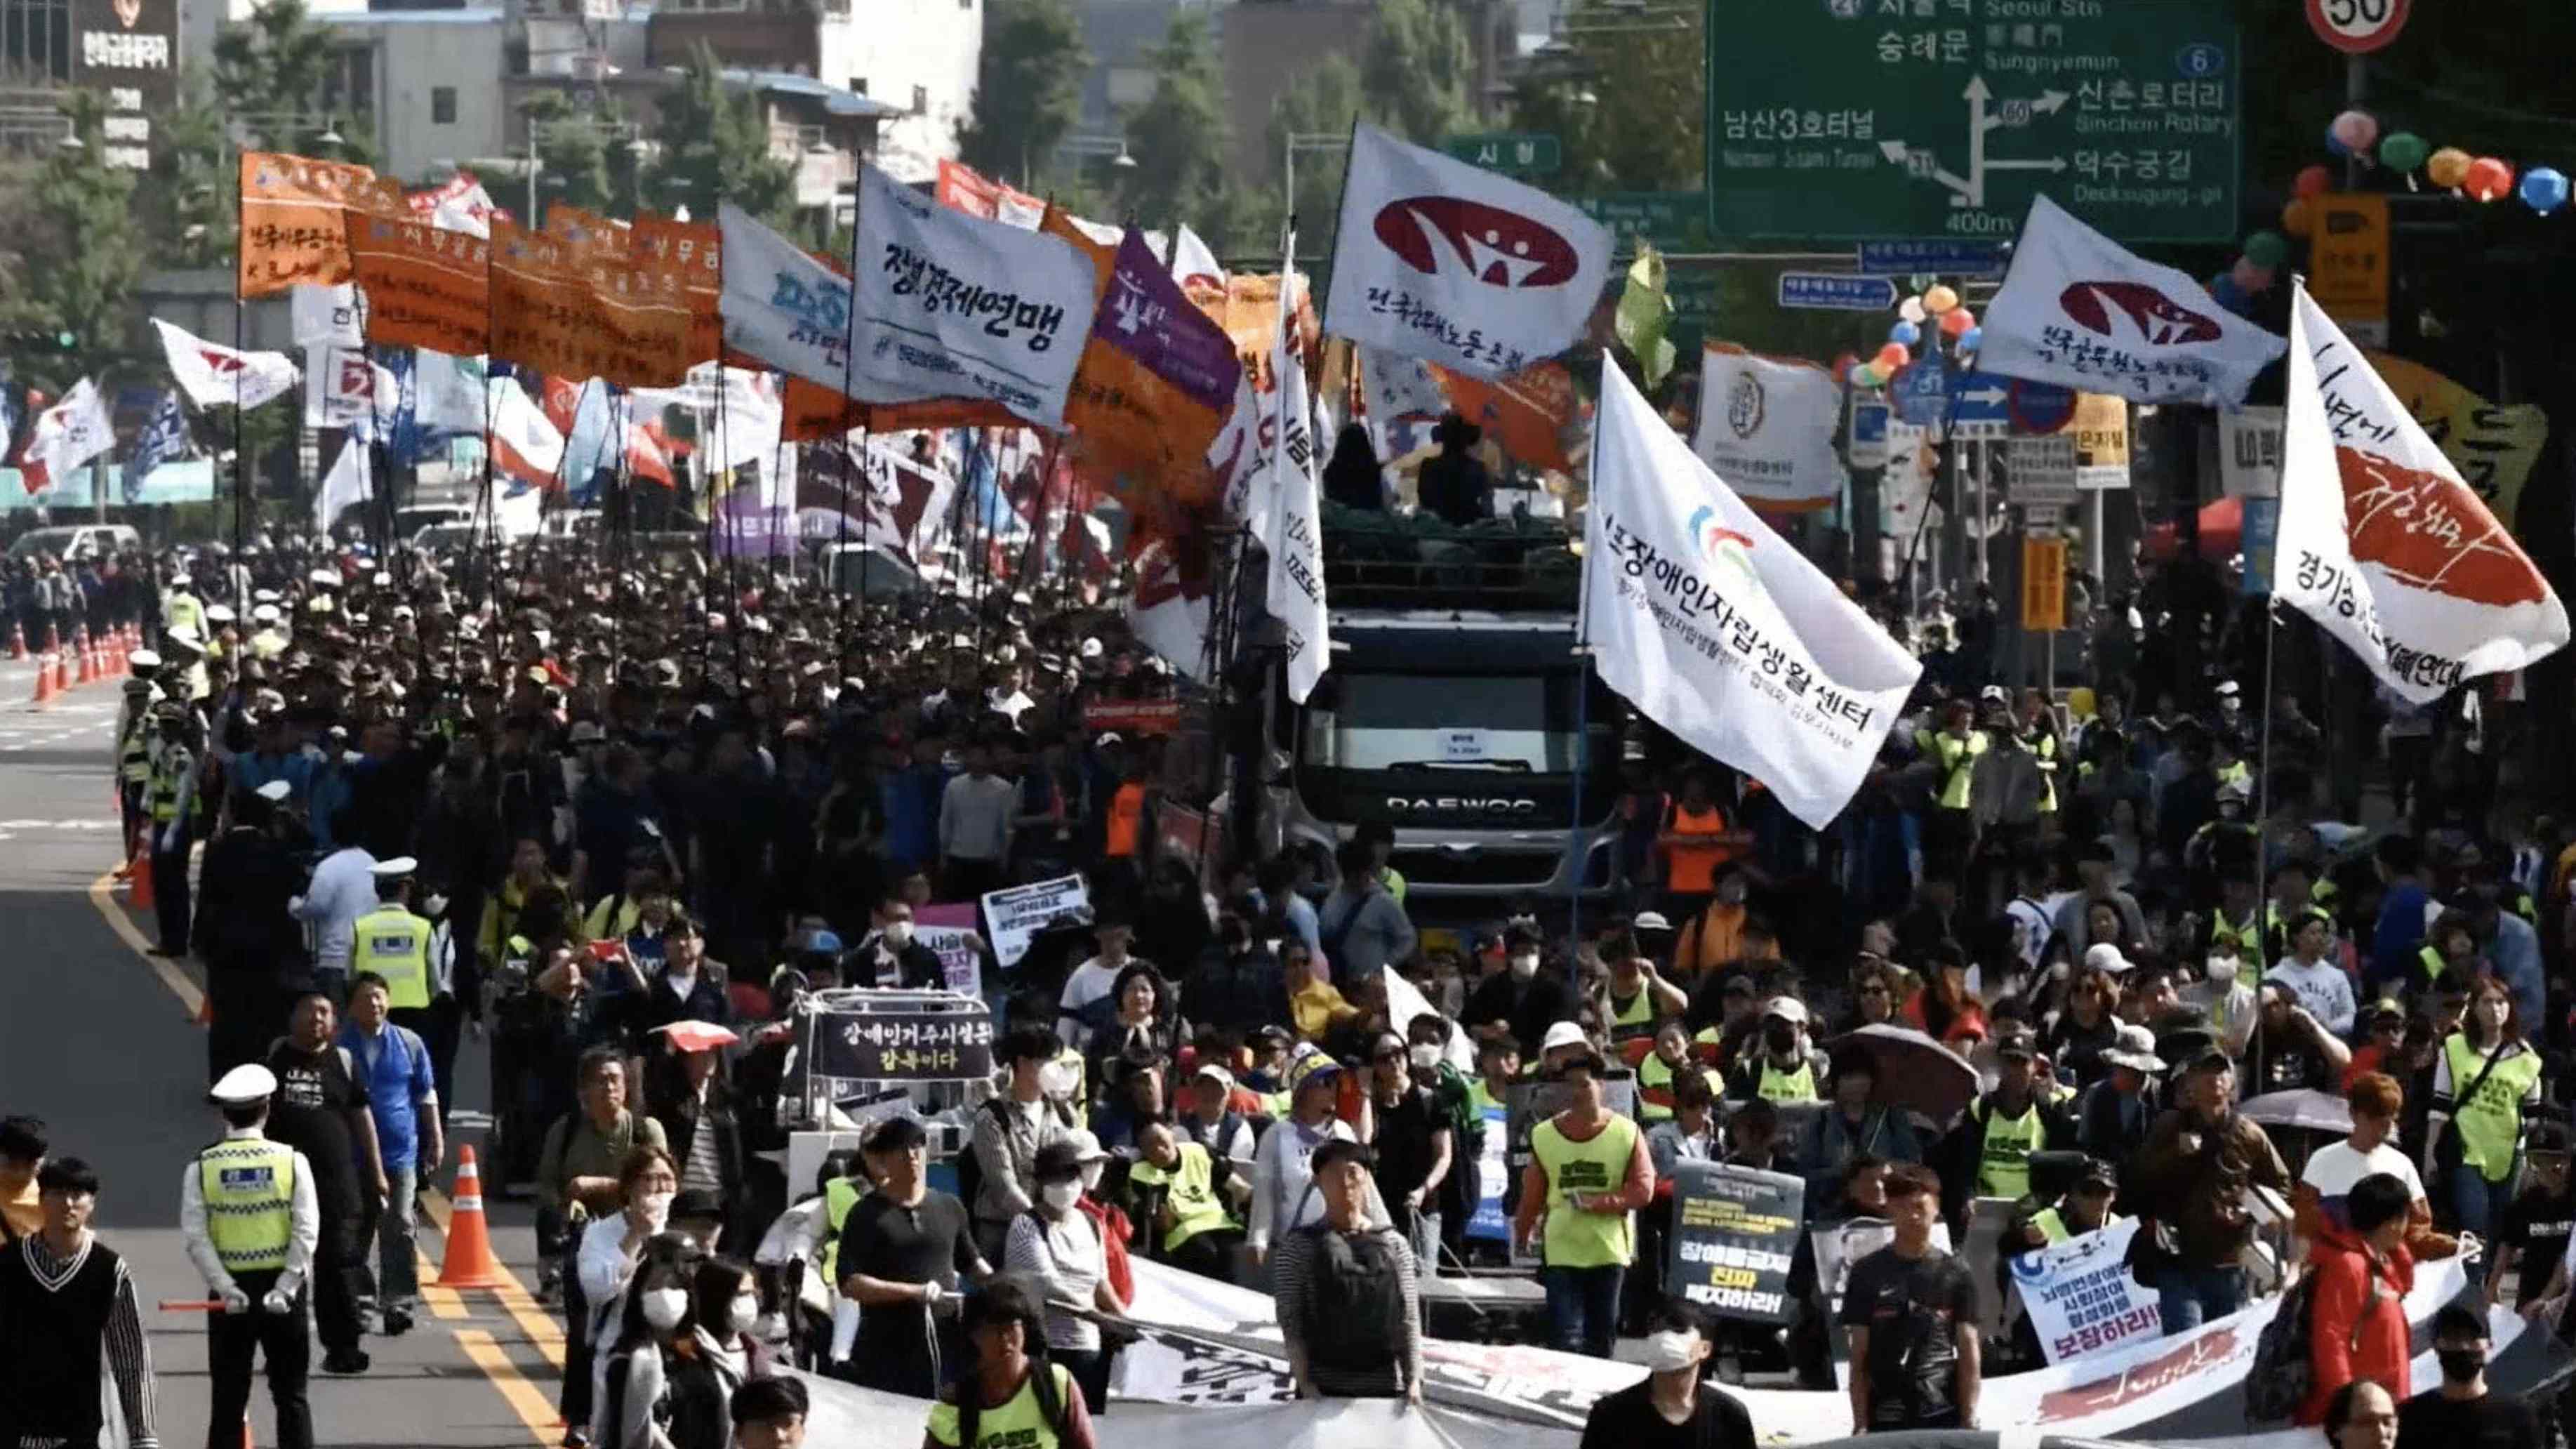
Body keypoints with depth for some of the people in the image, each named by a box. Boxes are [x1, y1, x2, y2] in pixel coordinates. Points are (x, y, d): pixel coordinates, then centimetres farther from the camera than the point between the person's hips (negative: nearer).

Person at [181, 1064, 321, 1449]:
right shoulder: (291, 1161, -4)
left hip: (230, 1291, 0)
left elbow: (196, 1237, -10)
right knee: (291, 1395, 7)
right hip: (281, 1286, 0)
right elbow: (307, 1232, -11)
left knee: (228, 1398, 6)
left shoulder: (202, 1167, -3)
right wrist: (285, 1288, -11)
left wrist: (226, 1288, -11)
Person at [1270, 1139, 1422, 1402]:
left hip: (1386, 1387, 2)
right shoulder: (1299, 1247, 3)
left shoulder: (1393, 1244, 10)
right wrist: (1306, 1385, -11)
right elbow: (1290, 1324, -2)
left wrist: (1413, 1380, -3)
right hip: (1324, 1390, -2)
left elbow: (1409, 1321, 7)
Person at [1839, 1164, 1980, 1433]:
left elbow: (1970, 1356, 6)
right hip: (1884, 1421, 0)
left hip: (1943, 1420, 0)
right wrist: (1861, 1425, -4)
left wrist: (1969, 1423, -4)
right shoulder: (1868, 1274, 7)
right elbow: (1859, 1360, 5)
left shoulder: (1955, 1275, 8)